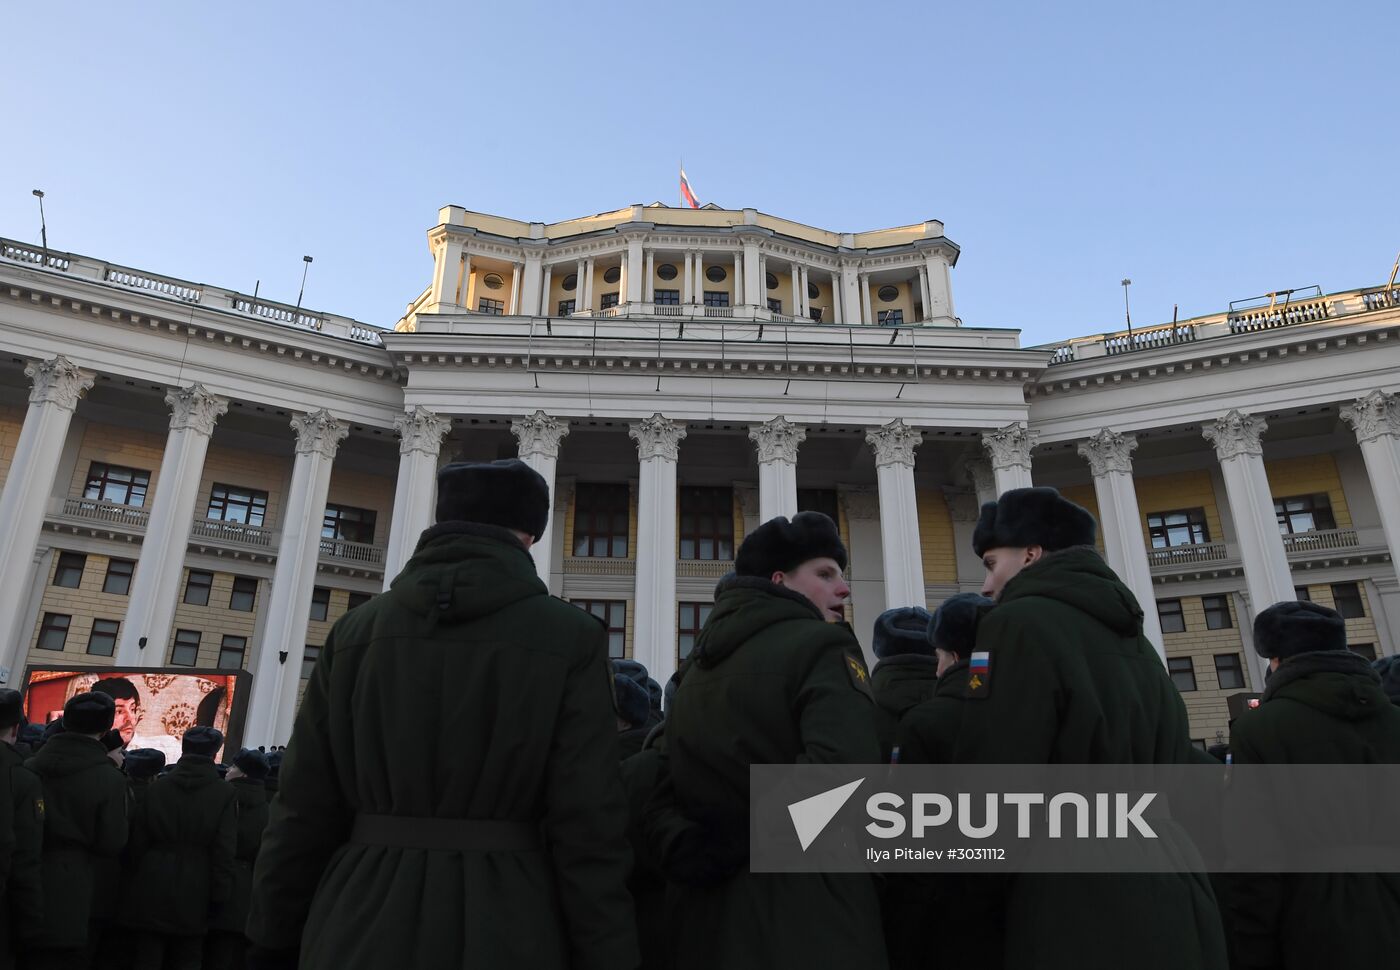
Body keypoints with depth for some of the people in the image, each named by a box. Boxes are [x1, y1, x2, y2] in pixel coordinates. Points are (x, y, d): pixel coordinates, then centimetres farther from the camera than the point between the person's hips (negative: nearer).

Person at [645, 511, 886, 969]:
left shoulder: (699, 667, 14)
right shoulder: (822, 646, -9)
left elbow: (661, 800, 8)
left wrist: (692, 854, -7)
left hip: (711, 917, 7)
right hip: (809, 925, -7)